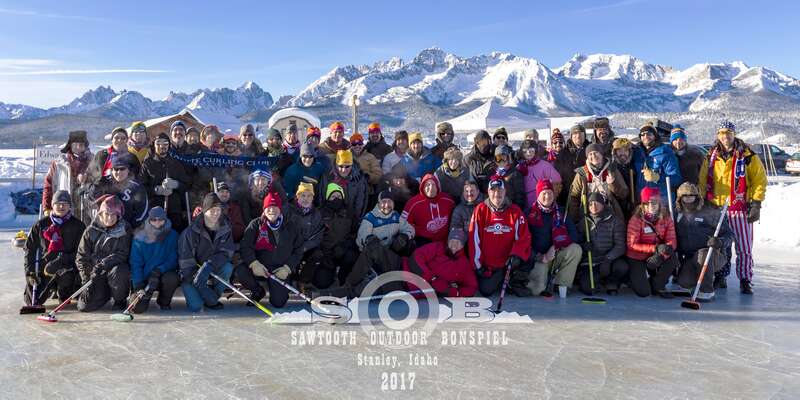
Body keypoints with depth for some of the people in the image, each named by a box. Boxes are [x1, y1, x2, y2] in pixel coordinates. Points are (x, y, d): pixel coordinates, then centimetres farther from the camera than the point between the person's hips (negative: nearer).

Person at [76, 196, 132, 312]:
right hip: (95, 273, 2)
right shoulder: (91, 230, -1)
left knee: (118, 273, -38)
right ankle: (106, 293, 21)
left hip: (116, 267, -2)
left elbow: (122, 254, -14)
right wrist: (86, 280, -8)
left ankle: (120, 300, -8)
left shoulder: (124, 229, -6)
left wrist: (104, 263, -29)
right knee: (85, 306, -12)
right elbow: (81, 257, 1)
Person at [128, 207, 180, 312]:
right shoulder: (140, 238, -7)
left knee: (172, 278, -34)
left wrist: (159, 271, -26)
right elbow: (135, 263, -9)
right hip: (143, 277, -1)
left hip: (163, 275, 1)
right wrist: (138, 287, -20)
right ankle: (145, 296, 20)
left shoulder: (172, 235, -5)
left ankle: (164, 302, -1)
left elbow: (173, 260, -8)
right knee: (138, 308, -19)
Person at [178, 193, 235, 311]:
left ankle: (212, 296, -7)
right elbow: (185, 261, -17)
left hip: (214, 268, 4)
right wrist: (195, 279, -26)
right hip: (191, 272, -4)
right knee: (196, 306, -23)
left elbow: (227, 252, -14)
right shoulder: (192, 231, -18)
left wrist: (209, 264, -31)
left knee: (228, 267, -29)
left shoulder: (225, 228, -8)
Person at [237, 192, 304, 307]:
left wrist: (288, 268, -7)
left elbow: (298, 250, 6)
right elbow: (245, 246, -6)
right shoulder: (256, 225, 2)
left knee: (278, 302, -17)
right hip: (259, 267, 1)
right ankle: (258, 291, 3)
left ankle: (281, 289, 23)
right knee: (240, 271, -29)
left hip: (280, 270, -1)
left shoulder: (292, 226, 3)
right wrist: (254, 263, -22)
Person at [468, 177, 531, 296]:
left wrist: (516, 255, -22)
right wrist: (478, 265, -5)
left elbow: (524, 237, -4)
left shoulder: (515, 211, -2)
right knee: (486, 290, -10)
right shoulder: (480, 210, -5)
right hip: (487, 266, -1)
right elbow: (474, 239, -4)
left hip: (508, 263, 1)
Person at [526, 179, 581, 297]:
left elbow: (573, 234, -2)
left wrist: (556, 247, -15)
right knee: (537, 289, -25)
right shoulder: (530, 213, -2)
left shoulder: (561, 212, 8)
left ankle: (561, 284, -16)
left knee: (576, 249, -27)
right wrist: (540, 257, -12)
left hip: (557, 255, 3)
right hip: (538, 258, -3)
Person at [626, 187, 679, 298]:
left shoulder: (666, 218, -7)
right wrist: (655, 248, -33)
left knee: (673, 258, -28)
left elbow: (672, 241, -14)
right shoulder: (636, 220, -19)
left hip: (656, 256, 4)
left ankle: (657, 285, -1)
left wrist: (661, 255, -35)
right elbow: (632, 245, -22)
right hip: (637, 258, -4)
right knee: (643, 292, -16)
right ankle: (636, 277, 22)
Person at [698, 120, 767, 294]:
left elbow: (759, 179, 0)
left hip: (740, 209, -3)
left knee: (744, 247, -1)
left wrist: (756, 204, -6)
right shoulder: (711, 157, 7)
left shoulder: (748, 156, -2)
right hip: (716, 208, 3)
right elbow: (702, 182, 13)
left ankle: (745, 280, 11)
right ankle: (720, 277, 23)